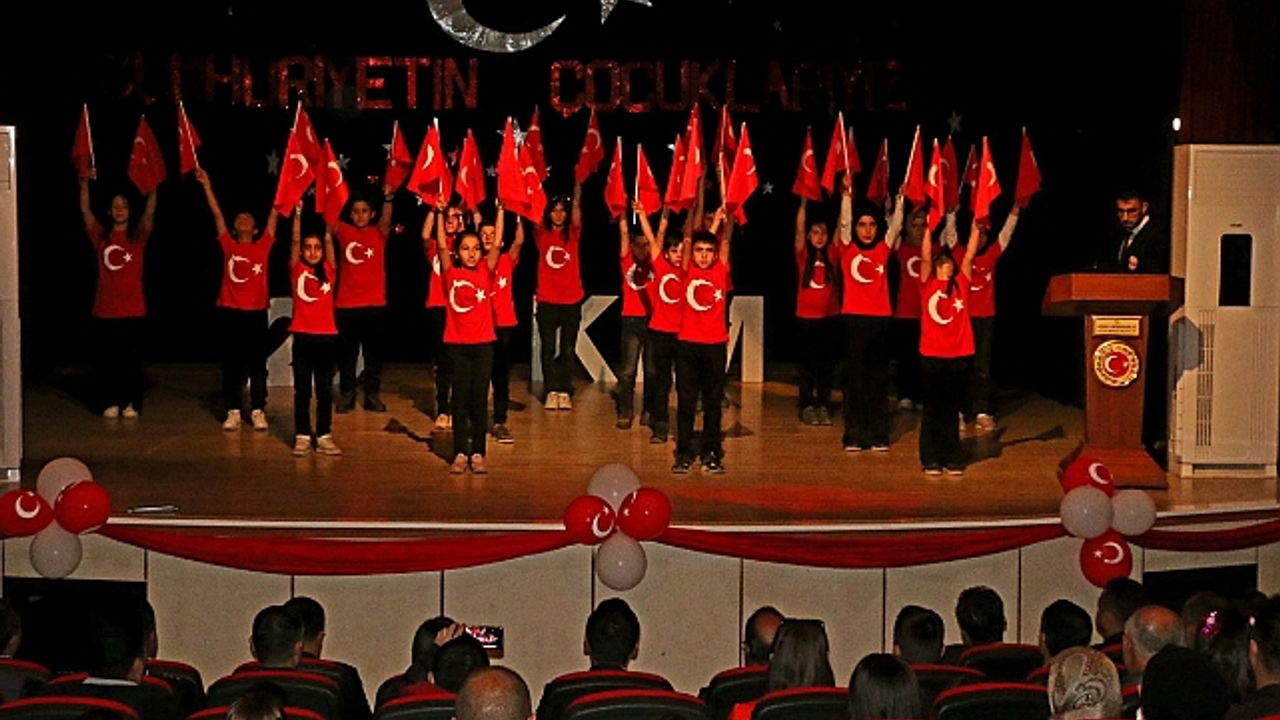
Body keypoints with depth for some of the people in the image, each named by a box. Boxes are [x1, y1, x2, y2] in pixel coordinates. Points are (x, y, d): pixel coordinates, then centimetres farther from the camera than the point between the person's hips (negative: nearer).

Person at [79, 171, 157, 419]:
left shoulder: (138, 236, 5)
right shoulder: (101, 236, 7)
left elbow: (150, 212, -7)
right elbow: (85, 211, 0)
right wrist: (85, 182, -11)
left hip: (134, 310, -1)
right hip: (105, 310, 1)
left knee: (132, 359, 2)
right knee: (107, 359, 4)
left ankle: (131, 403, 10)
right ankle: (111, 402, 12)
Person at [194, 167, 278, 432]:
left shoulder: (263, 246, 6)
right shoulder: (229, 246, 6)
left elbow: (274, 214, 4)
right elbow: (217, 214, 4)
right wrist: (207, 186, 1)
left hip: (256, 312, 0)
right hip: (230, 311, 0)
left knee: (257, 363, 4)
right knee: (231, 364, 4)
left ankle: (258, 411, 9)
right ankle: (233, 411, 9)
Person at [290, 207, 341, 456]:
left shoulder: (328, 271, 6)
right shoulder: (297, 271, 2)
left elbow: (329, 240, 1)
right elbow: (295, 241, -6)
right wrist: (298, 213, -12)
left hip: (327, 337, 1)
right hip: (303, 337, -1)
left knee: (325, 390, 6)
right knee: (302, 390, 4)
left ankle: (324, 437, 11)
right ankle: (302, 436, 8)